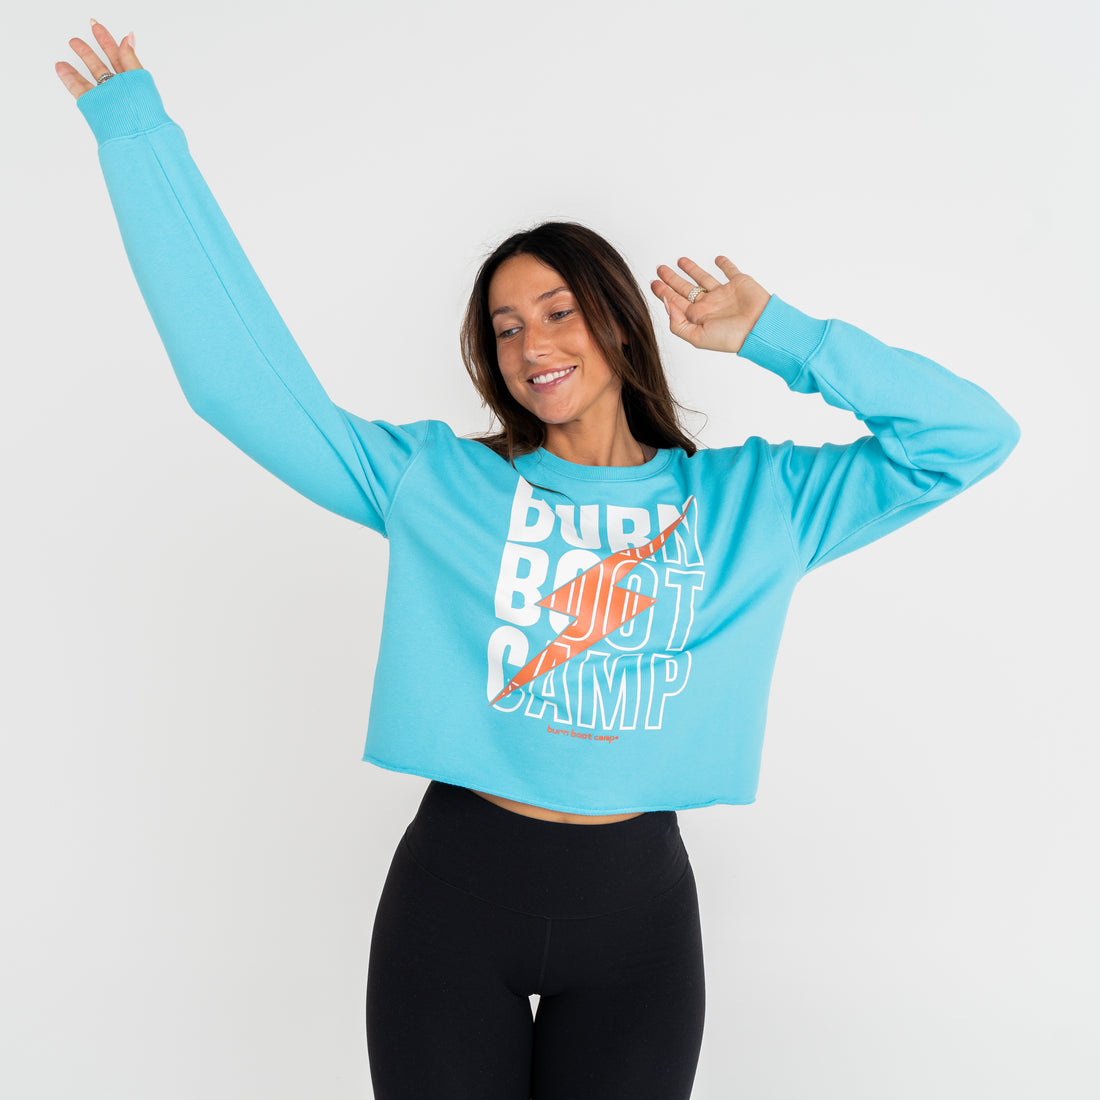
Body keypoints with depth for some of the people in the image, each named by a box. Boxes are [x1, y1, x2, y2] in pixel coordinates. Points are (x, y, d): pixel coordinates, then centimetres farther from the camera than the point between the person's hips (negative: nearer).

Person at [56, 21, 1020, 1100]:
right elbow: (245, 378, -4)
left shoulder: (751, 497, 4)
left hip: (638, 901, 1)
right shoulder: (438, 480, 1)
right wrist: (141, 140, -3)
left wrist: (776, 337, -2)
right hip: (453, 888, 0)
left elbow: (972, 434, 2)